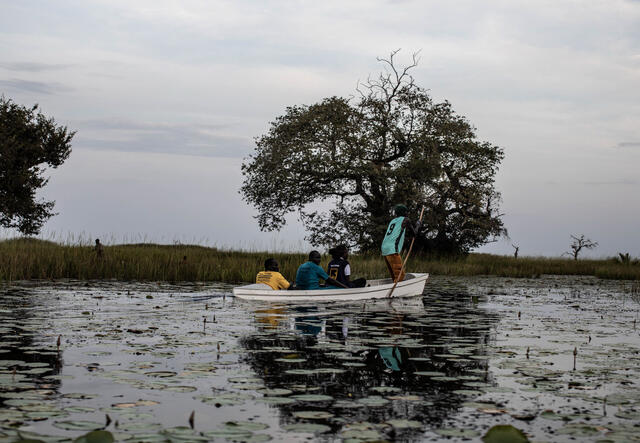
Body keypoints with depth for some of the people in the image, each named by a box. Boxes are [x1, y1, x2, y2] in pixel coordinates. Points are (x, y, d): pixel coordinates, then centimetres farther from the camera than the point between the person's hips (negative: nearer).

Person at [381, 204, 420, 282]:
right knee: (400, 275, -12)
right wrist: (417, 225, 28)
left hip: (384, 250, 8)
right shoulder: (405, 220, 5)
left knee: (394, 275, 10)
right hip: (393, 250, -8)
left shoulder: (392, 221, 25)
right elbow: (414, 233, 11)